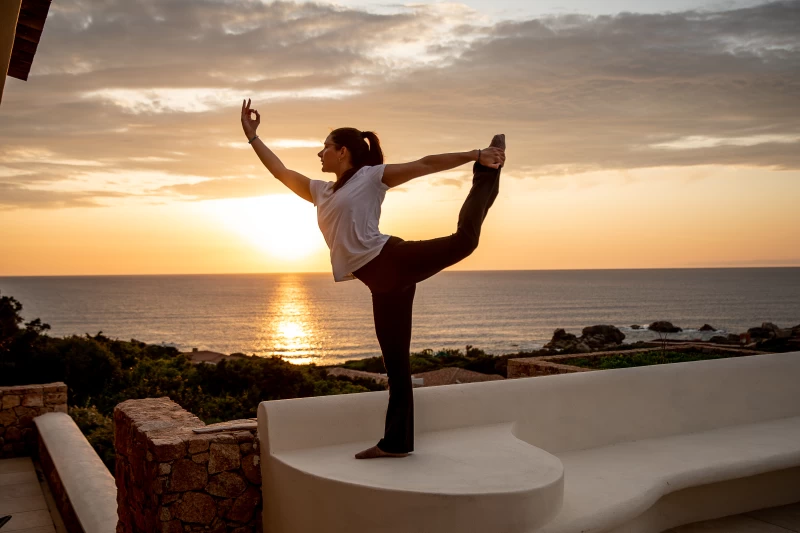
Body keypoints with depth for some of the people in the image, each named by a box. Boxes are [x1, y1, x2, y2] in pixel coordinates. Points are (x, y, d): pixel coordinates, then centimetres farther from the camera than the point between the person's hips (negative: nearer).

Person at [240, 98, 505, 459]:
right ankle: (396, 441, 13)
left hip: (394, 261, -5)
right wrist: (252, 136, 29)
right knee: (395, 361, 7)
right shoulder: (321, 192, 23)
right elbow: (279, 171, 29)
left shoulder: (372, 176, 4)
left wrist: (475, 155, -8)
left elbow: (425, 165, -1)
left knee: (463, 240, -27)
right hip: (382, 281, 5)